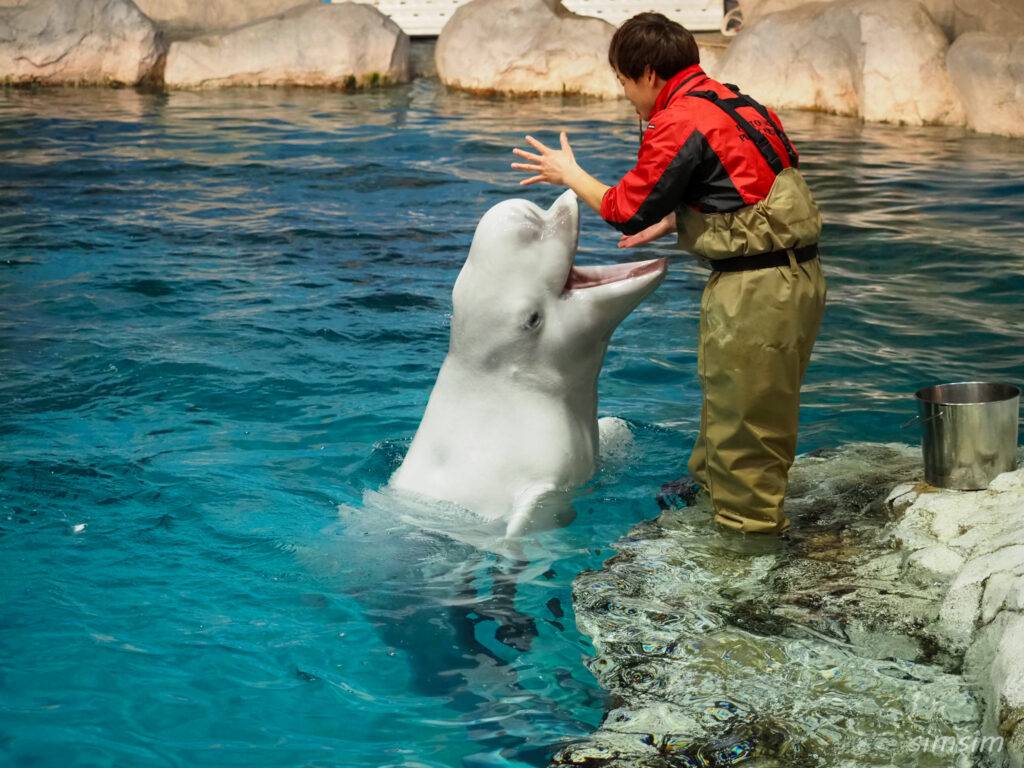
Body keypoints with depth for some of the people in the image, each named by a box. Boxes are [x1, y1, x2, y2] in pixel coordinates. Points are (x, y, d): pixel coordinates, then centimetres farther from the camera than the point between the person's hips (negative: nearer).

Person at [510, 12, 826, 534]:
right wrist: (667, 224, 34)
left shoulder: (678, 123, -14)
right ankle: (707, 484, 37)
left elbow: (625, 211, -7)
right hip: (797, 276, 10)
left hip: (755, 289, -10)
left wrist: (570, 174, 8)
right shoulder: (729, 101, 16)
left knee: (742, 417, -1)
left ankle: (745, 534, 6)